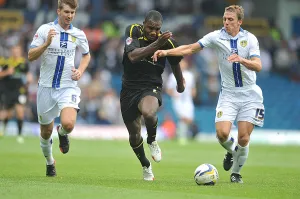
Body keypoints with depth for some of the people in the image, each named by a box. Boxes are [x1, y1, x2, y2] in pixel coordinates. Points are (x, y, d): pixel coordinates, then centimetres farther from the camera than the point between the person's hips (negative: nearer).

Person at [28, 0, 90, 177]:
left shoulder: (78, 34, 1)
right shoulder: (45, 29, -7)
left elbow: (86, 55, 20)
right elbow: (31, 56, -10)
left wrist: (80, 71, 1)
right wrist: (46, 43, -26)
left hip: (68, 87, 0)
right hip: (46, 87, 0)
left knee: (68, 124, -25)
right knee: (46, 131, 9)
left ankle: (63, 133, 13)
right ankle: (49, 161, 38)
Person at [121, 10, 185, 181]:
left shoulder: (167, 42, -11)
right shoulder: (133, 31, -13)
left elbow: (175, 63, 10)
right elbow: (133, 56, -29)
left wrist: (180, 83, 26)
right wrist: (156, 44, -39)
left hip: (152, 87, -2)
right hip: (129, 88, 2)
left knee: (148, 112, -37)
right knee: (134, 135, 11)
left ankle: (152, 141, -5)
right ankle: (146, 166, 39)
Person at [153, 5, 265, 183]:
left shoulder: (250, 38, -6)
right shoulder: (217, 37, -3)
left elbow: (258, 66, -14)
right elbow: (191, 48, -4)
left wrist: (241, 59, -33)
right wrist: (167, 52, -16)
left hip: (250, 94, -1)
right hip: (229, 94, 1)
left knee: (243, 138, -6)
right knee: (222, 133, -17)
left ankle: (236, 173, 19)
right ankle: (231, 152, 19)